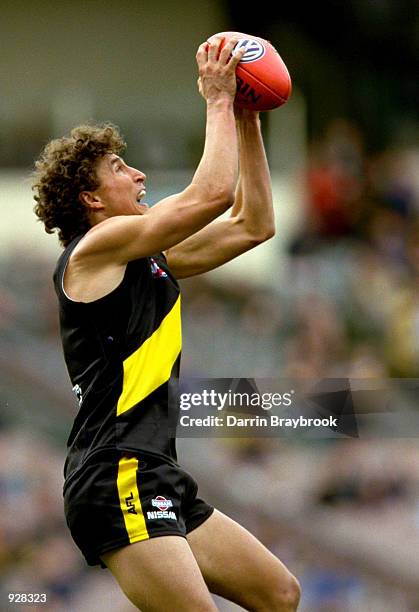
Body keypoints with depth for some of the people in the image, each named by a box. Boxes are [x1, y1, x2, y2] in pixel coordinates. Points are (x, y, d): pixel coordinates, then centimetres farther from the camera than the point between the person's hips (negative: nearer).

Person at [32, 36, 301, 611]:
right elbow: (212, 192, -16)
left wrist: (247, 123, 19)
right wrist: (218, 101, -4)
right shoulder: (95, 247, -7)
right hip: (117, 480, -10)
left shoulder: (149, 258, 19)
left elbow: (253, 223, 23)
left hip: (157, 478, 10)